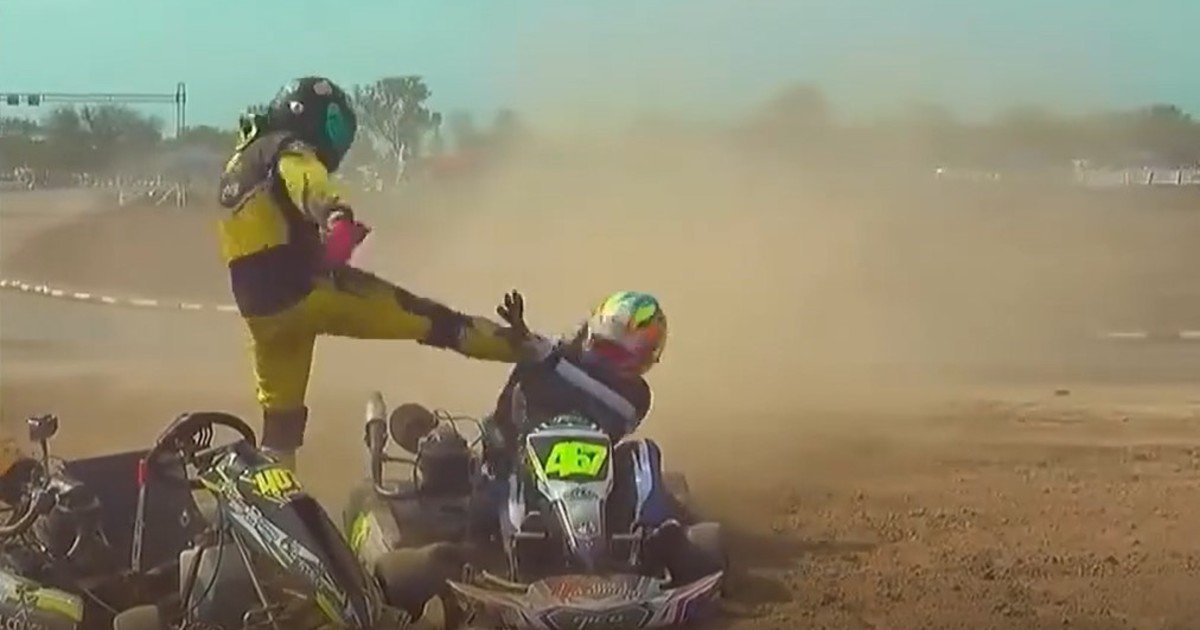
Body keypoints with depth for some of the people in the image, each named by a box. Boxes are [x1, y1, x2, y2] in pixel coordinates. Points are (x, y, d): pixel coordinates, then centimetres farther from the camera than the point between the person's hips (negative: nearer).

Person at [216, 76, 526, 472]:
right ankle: (526, 350, -7)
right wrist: (336, 217, -48)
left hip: (259, 303, 8)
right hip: (302, 289, -8)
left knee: (280, 410, 18)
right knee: (425, 318, -6)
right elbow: (310, 187, -30)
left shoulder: (240, 163, 24)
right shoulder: (288, 151, -6)